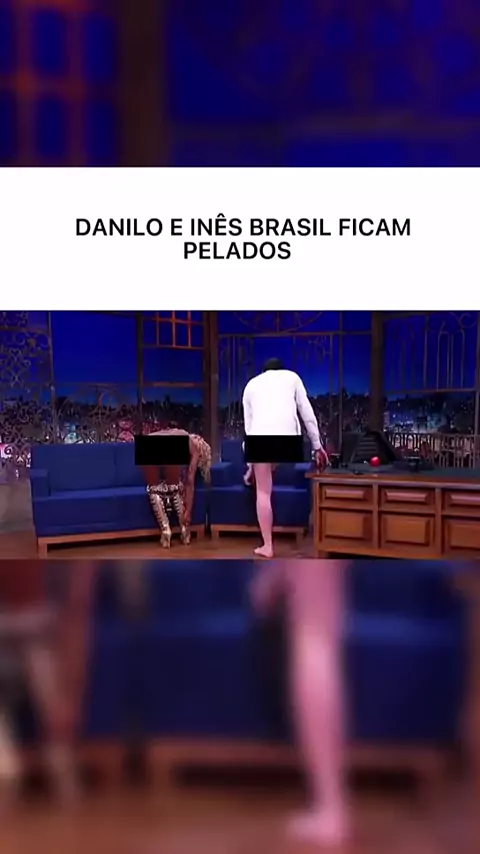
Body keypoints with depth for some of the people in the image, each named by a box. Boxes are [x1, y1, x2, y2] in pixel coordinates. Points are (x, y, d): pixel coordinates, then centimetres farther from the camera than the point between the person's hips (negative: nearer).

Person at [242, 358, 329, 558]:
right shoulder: (292, 377, 24)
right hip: (287, 436, 0)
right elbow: (307, 413, 19)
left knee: (263, 492, 7)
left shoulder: (251, 384, 27)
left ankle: (267, 546, 7)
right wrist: (317, 445, 24)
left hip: (260, 436, 0)